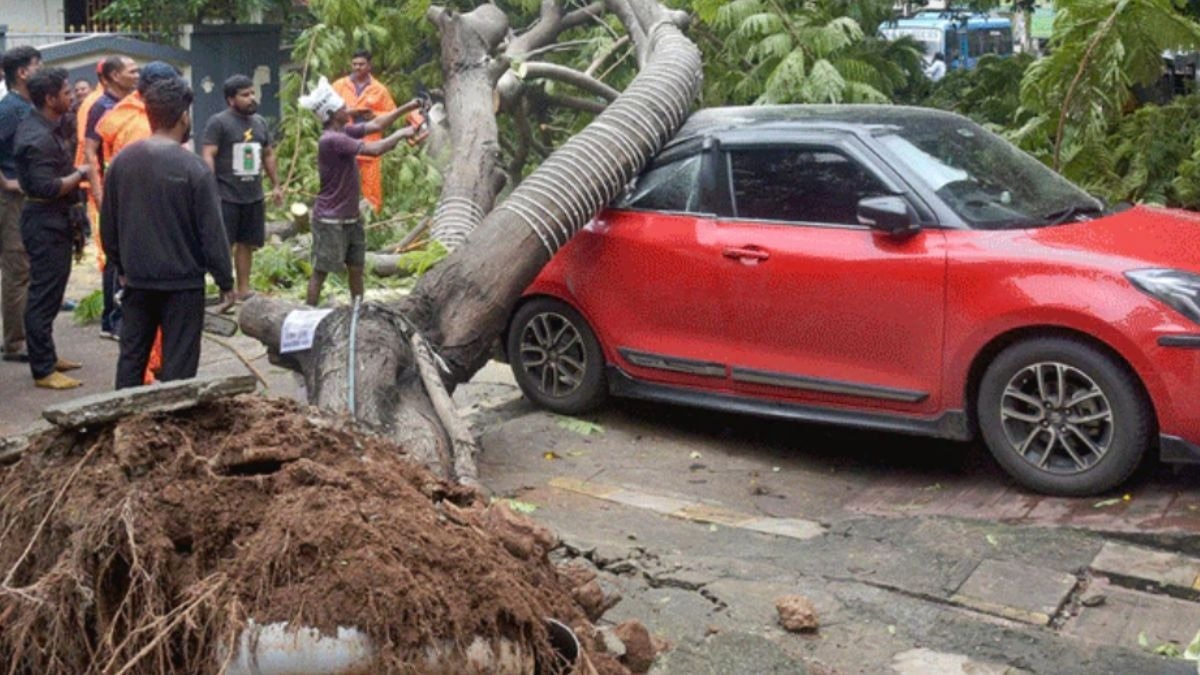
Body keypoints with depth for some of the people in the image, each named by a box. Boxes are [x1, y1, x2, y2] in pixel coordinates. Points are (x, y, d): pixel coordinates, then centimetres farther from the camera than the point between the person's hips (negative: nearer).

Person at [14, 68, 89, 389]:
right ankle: (43, 370, 0)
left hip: (54, 220, 11)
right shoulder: (38, 138, -20)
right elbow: (47, 187, -26)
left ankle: (46, 355, 30)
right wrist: (79, 174, -15)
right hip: (45, 222, -11)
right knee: (45, 295, -5)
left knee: (49, 292, 18)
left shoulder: (44, 127, 11)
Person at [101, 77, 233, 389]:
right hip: (182, 283, -5)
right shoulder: (194, 169, -16)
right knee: (178, 363, 3)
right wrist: (225, 281, -4)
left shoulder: (121, 161, 0)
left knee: (131, 355, 16)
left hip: (137, 281, 5)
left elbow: (107, 225, 8)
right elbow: (212, 232, -13)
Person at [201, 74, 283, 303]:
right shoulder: (218, 122, -9)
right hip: (226, 196, -7)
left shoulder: (260, 122, 13)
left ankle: (243, 290, 21)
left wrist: (276, 185, 18)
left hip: (254, 196, 7)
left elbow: (268, 155, 22)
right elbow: (208, 156, -14)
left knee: (247, 243, 12)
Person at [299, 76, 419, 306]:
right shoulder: (332, 140, -23)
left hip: (351, 218, 9)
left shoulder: (345, 131, 5)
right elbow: (375, 149, -26)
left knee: (356, 269, 13)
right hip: (330, 220, -9)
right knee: (320, 272, 0)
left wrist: (406, 108, 4)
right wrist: (401, 134, -13)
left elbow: (376, 125, 12)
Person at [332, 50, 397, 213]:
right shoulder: (339, 85, 7)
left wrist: (375, 115, -9)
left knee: (371, 182, -3)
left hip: (369, 145, 0)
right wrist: (346, 113, -11)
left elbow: (392, 114, 9)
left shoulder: (379, 90, 7)